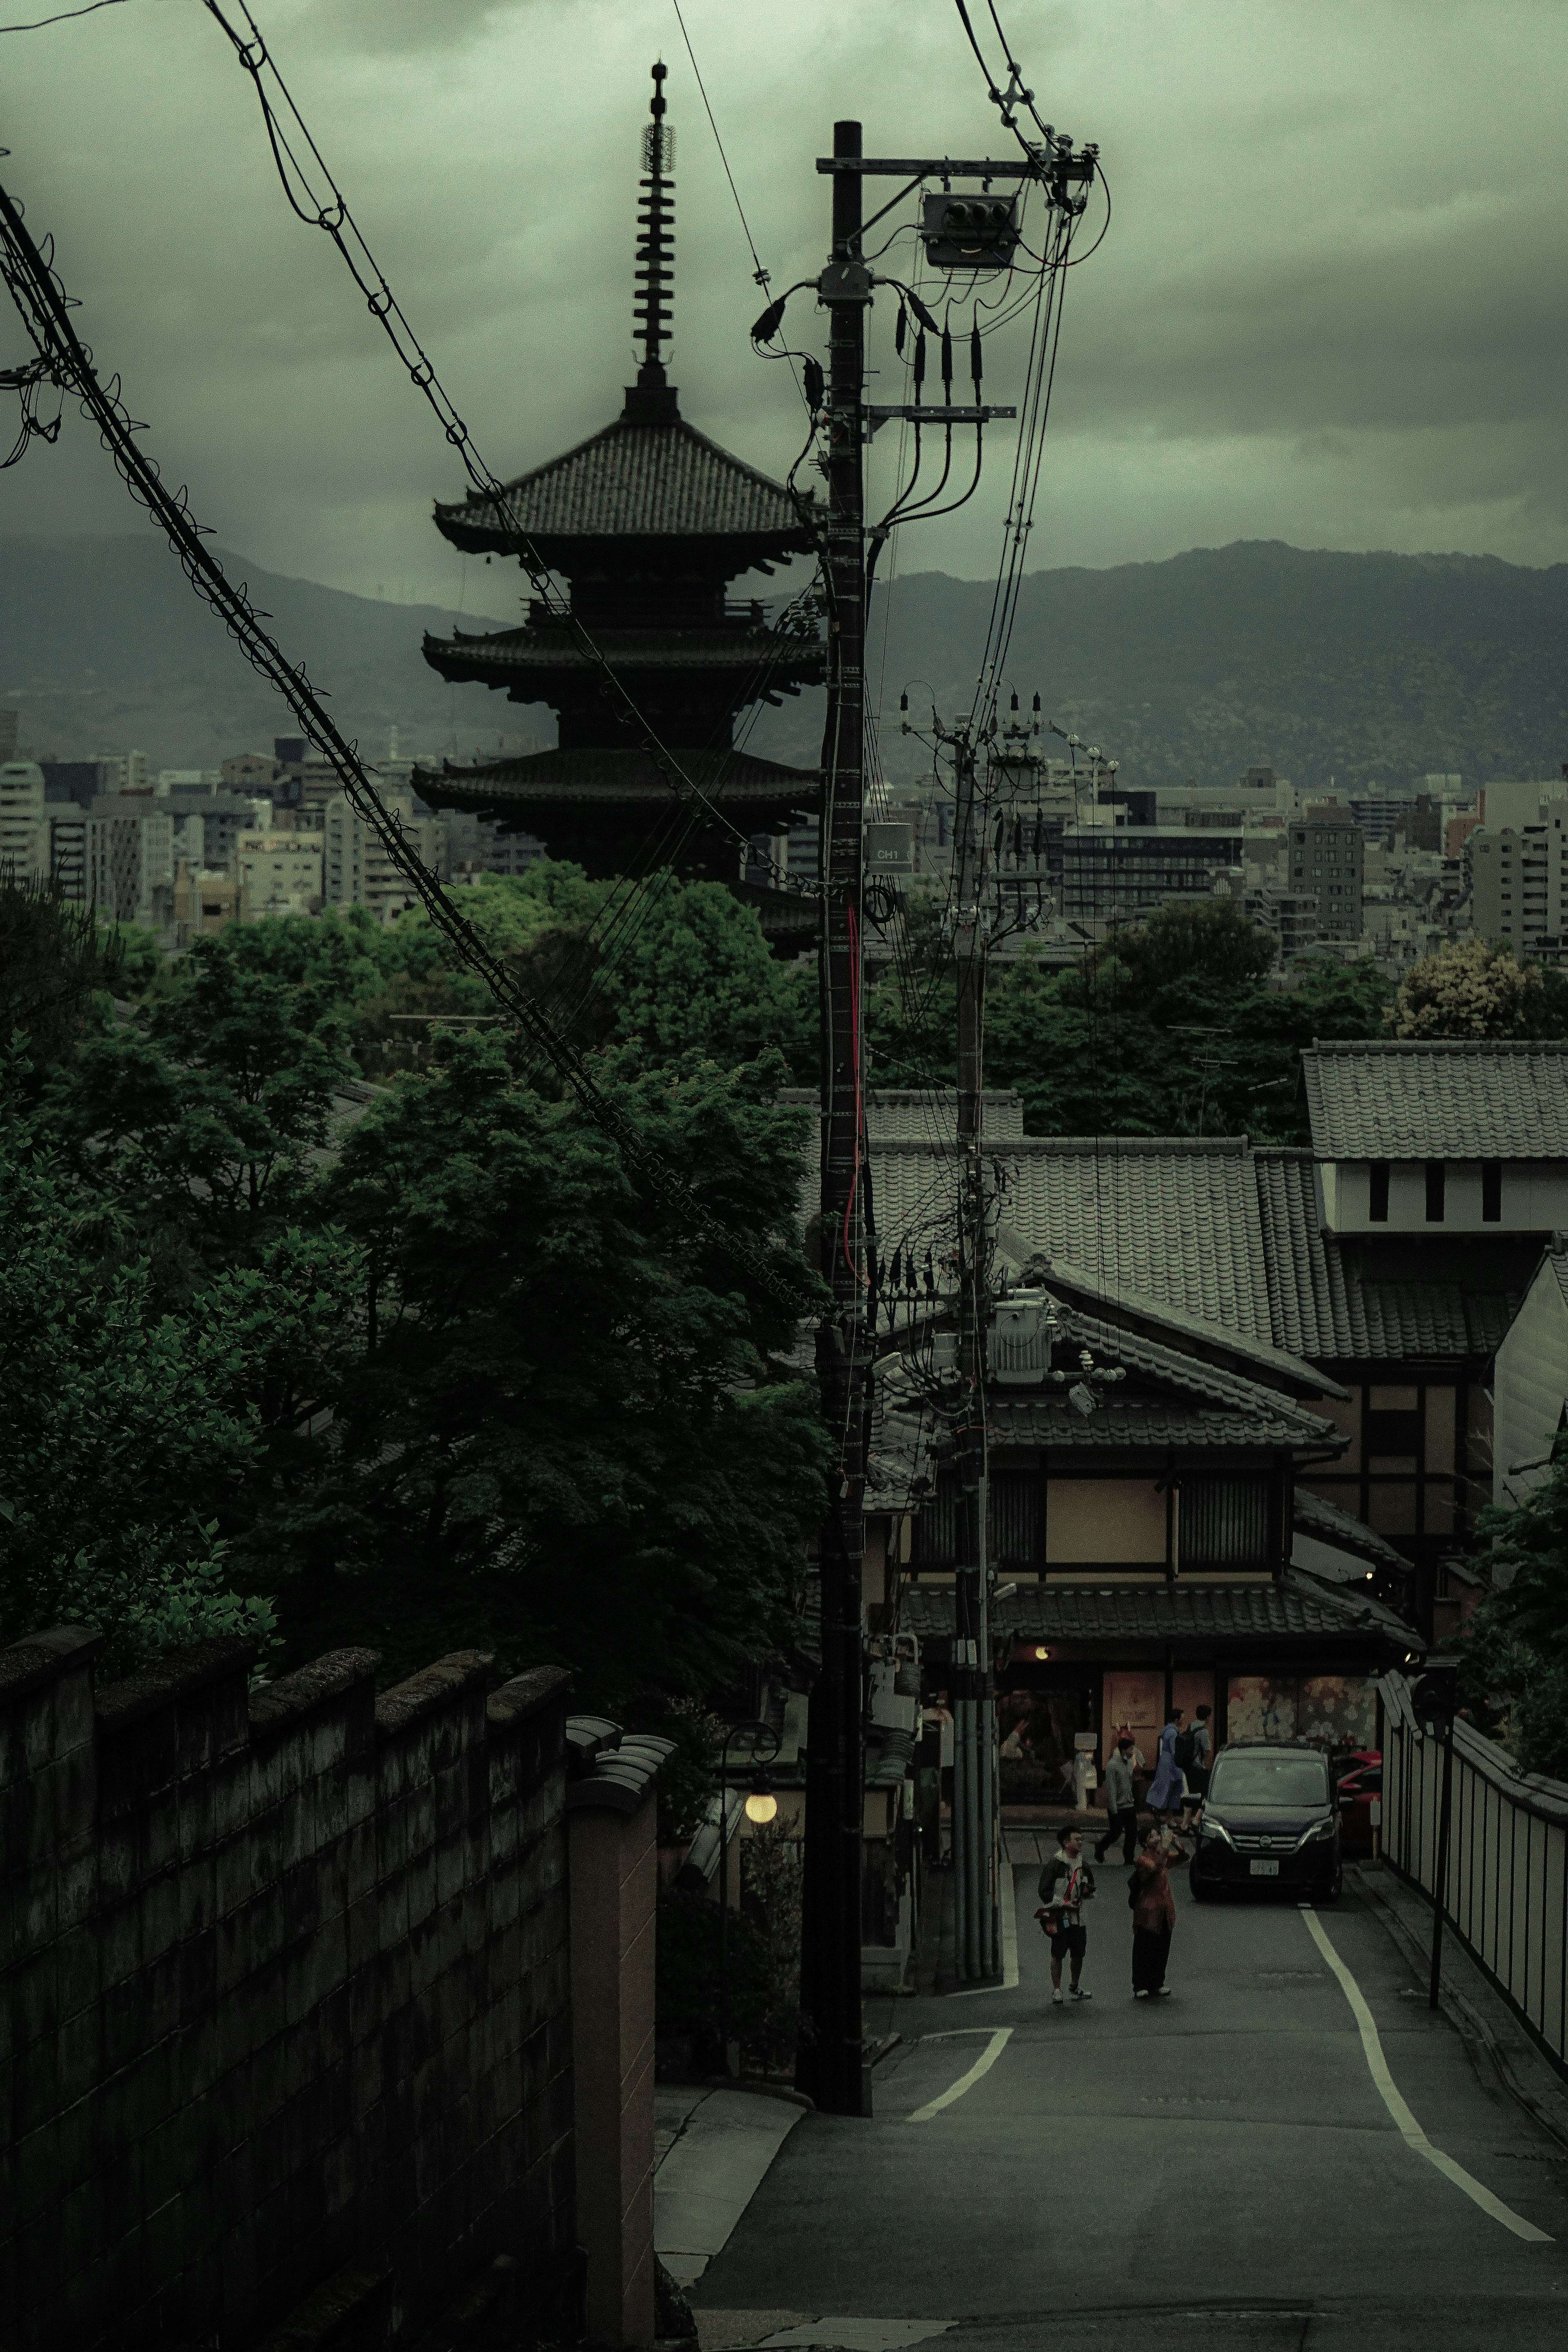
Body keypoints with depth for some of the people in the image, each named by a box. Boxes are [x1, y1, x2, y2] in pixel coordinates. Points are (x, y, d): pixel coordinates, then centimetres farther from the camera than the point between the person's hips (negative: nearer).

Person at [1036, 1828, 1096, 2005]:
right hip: (1060, 1916, -6)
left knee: (1079, 1953, 13)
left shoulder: (1083, 1865, 10)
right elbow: (1045, 1892, -11)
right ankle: (1056, 1991, 8)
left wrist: (1088, 1890, 0)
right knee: (1058, 1954, 0)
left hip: (1078, 1916, 6)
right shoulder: (1055, 1864, -10)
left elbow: (1091, 1887, 24)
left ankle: (1075, 1987, 32)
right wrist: (1063, 1904, -17)